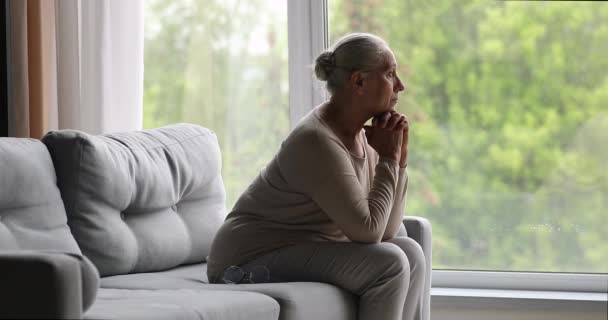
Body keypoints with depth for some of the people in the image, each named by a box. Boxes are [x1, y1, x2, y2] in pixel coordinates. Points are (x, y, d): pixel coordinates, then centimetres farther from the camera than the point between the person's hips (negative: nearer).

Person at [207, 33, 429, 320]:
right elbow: (368, 231, -25)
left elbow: (387, 230, 4)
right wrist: (388, 159, -14)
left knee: (410, 252, 4)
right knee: (389, 264, -20)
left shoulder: (361, 135, 5)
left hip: (306, 251, 9)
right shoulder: (318, 142, -22)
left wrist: (399, 158, -5)